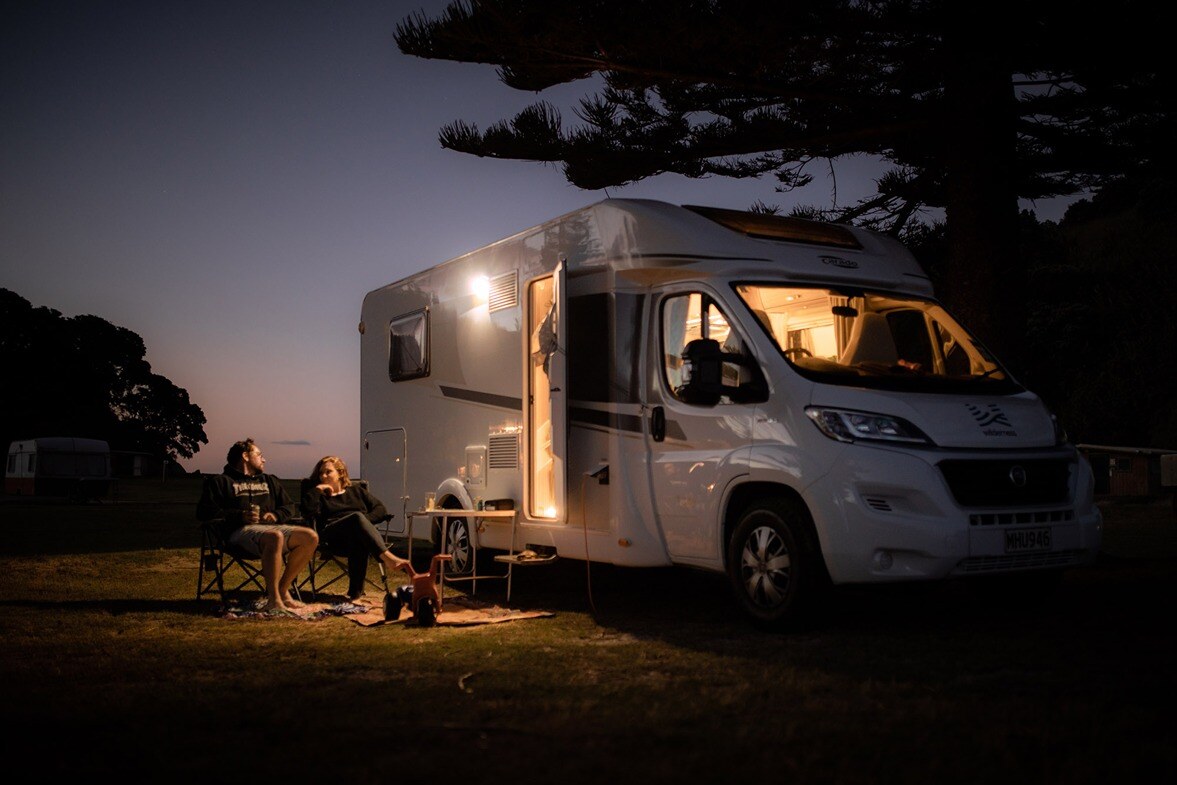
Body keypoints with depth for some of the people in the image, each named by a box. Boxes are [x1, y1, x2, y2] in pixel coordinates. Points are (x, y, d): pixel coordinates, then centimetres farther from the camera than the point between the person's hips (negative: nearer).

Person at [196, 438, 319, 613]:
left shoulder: (269, 481, 32)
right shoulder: (221, 482, 15)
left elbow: (289, 506, 30)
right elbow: (204, 511, 2)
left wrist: (275, 515, 5)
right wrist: (240, 515, -10)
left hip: (272, 527, 6)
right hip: (241, 531, -6)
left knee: (311, 536, -20)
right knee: (275, 537, -39)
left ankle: (283, 589, -11)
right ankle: (273, 599, -34)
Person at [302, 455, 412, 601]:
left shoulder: (356, 490, 30)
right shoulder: (320, 496, 24)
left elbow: (381, 510, 16)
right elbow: (308, 513, -1)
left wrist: (364, 520, -1)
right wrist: (317, 489, 4)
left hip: (358, 534, 1)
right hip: (333, 538, -1)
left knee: (358, 539, -40)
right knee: (357, 517, -35)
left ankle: (356, 591, -45)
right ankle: (388, 557, -54)